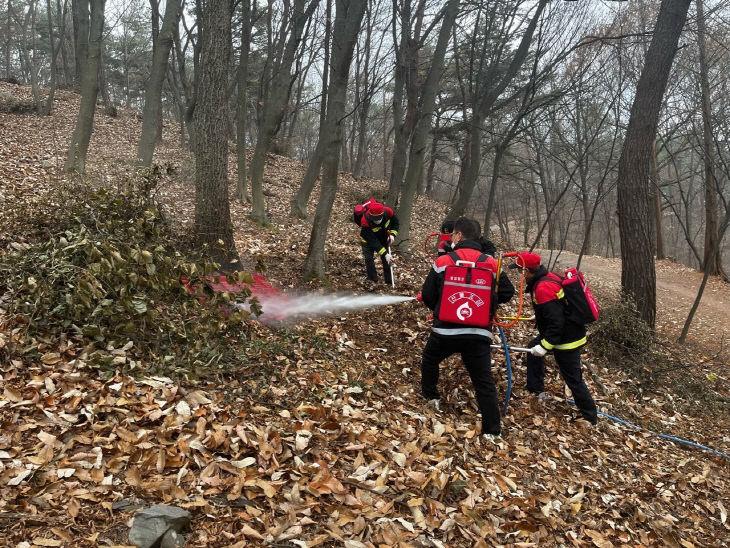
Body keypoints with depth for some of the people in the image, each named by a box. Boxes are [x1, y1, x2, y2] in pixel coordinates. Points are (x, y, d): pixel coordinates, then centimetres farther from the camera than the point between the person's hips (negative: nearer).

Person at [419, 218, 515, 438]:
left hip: (445, 330, -1)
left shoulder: (443, 261, -3)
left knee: (430, 359, 29)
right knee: (484, 382, 5)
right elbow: (507, 293, 7)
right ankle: (492, 430, 5)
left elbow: (427, 296, 3)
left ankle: (430, 397, 40)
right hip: (479, 333, 1)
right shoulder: (491, 263, 1)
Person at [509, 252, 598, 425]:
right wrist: (539, 317, 33)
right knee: (533, 348, 25)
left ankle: (590, 416, 14)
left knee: (573, 379, 0)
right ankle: (534, 390, 37)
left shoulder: (544, 288, -28)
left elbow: (556, 322, -29)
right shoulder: (549, 277, 3)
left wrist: (545, 345, -25)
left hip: (567, 339, -11)